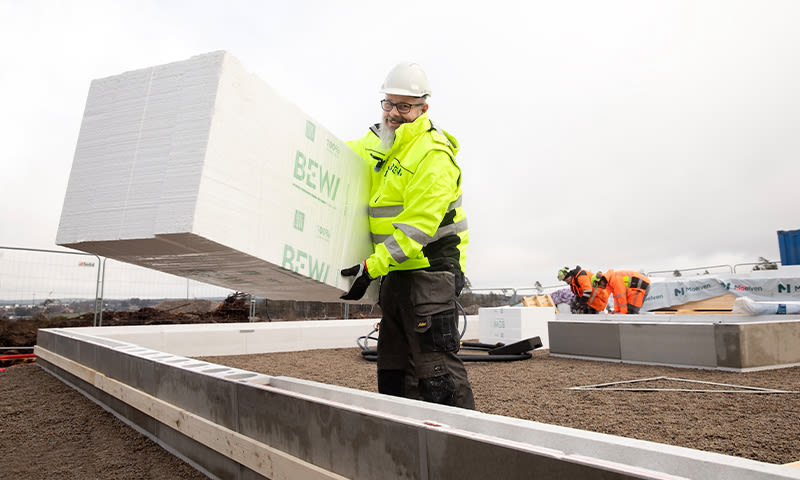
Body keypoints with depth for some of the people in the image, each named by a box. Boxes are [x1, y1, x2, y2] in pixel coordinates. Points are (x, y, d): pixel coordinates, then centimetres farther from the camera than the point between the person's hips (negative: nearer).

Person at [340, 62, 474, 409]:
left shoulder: (434, 155, -14)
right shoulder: (379, 142, 12)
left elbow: (418, 227, -22)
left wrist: (372, 267, -25)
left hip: (429, 270, -9)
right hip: (395, 272, 9)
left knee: (437, 373, -10)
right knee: (393, 372, 15)